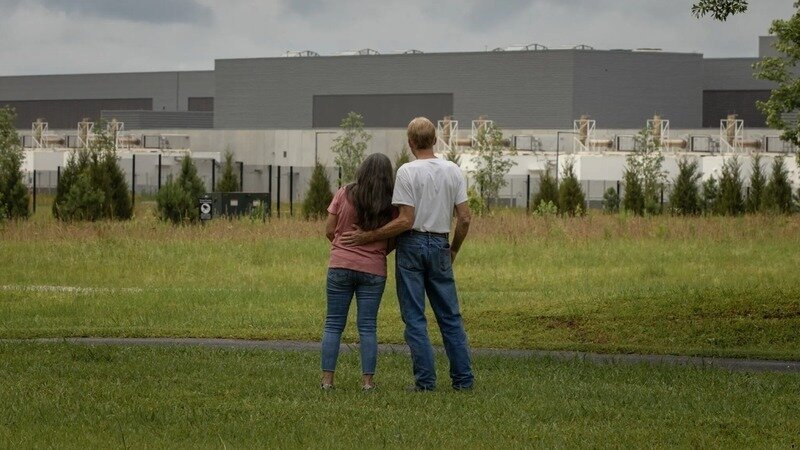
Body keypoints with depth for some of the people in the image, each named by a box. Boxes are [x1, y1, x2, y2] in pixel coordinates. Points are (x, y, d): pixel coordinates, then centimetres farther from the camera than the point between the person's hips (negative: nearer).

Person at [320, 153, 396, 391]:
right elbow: (393, 241, -1)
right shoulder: (390, 203, -5)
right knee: (367, 327, 6)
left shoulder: (344, 194, -5)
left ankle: (327, 379, 3)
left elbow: (329, 230, 0)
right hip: (374, 270, 0)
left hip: (340, 265, 0)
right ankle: (367, 380, 3)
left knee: (333, 324, 6)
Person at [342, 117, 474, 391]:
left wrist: (367, 237, -9)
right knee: (450, 316, 11)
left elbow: (406, 221, -15)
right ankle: (463, 378, 9)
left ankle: (425, 380, -4)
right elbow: (464, 218, 3)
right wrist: (454, 249, 19)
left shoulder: (407, 172, -10)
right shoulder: (453, 172, 4)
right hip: (440, 245, 4)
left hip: (412, 244, -4)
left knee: (415, 317, 0)